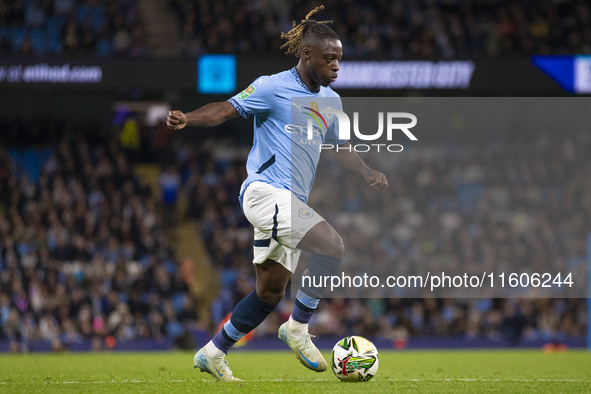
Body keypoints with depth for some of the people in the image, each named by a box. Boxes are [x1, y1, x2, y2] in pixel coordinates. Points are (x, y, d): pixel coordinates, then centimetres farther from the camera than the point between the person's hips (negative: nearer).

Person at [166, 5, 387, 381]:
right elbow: (227, 109, -7)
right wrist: (187, 118, -25)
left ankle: (213, 353, 21)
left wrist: (369, 172, 11)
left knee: (270, 293, 10)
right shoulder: (273, 88, -6)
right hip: (265, 191, -9)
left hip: (291, 204, 9)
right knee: (333, 244, -25)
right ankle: (298, 326, -12)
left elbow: (339, 147, 27)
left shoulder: (331, 100, 16)